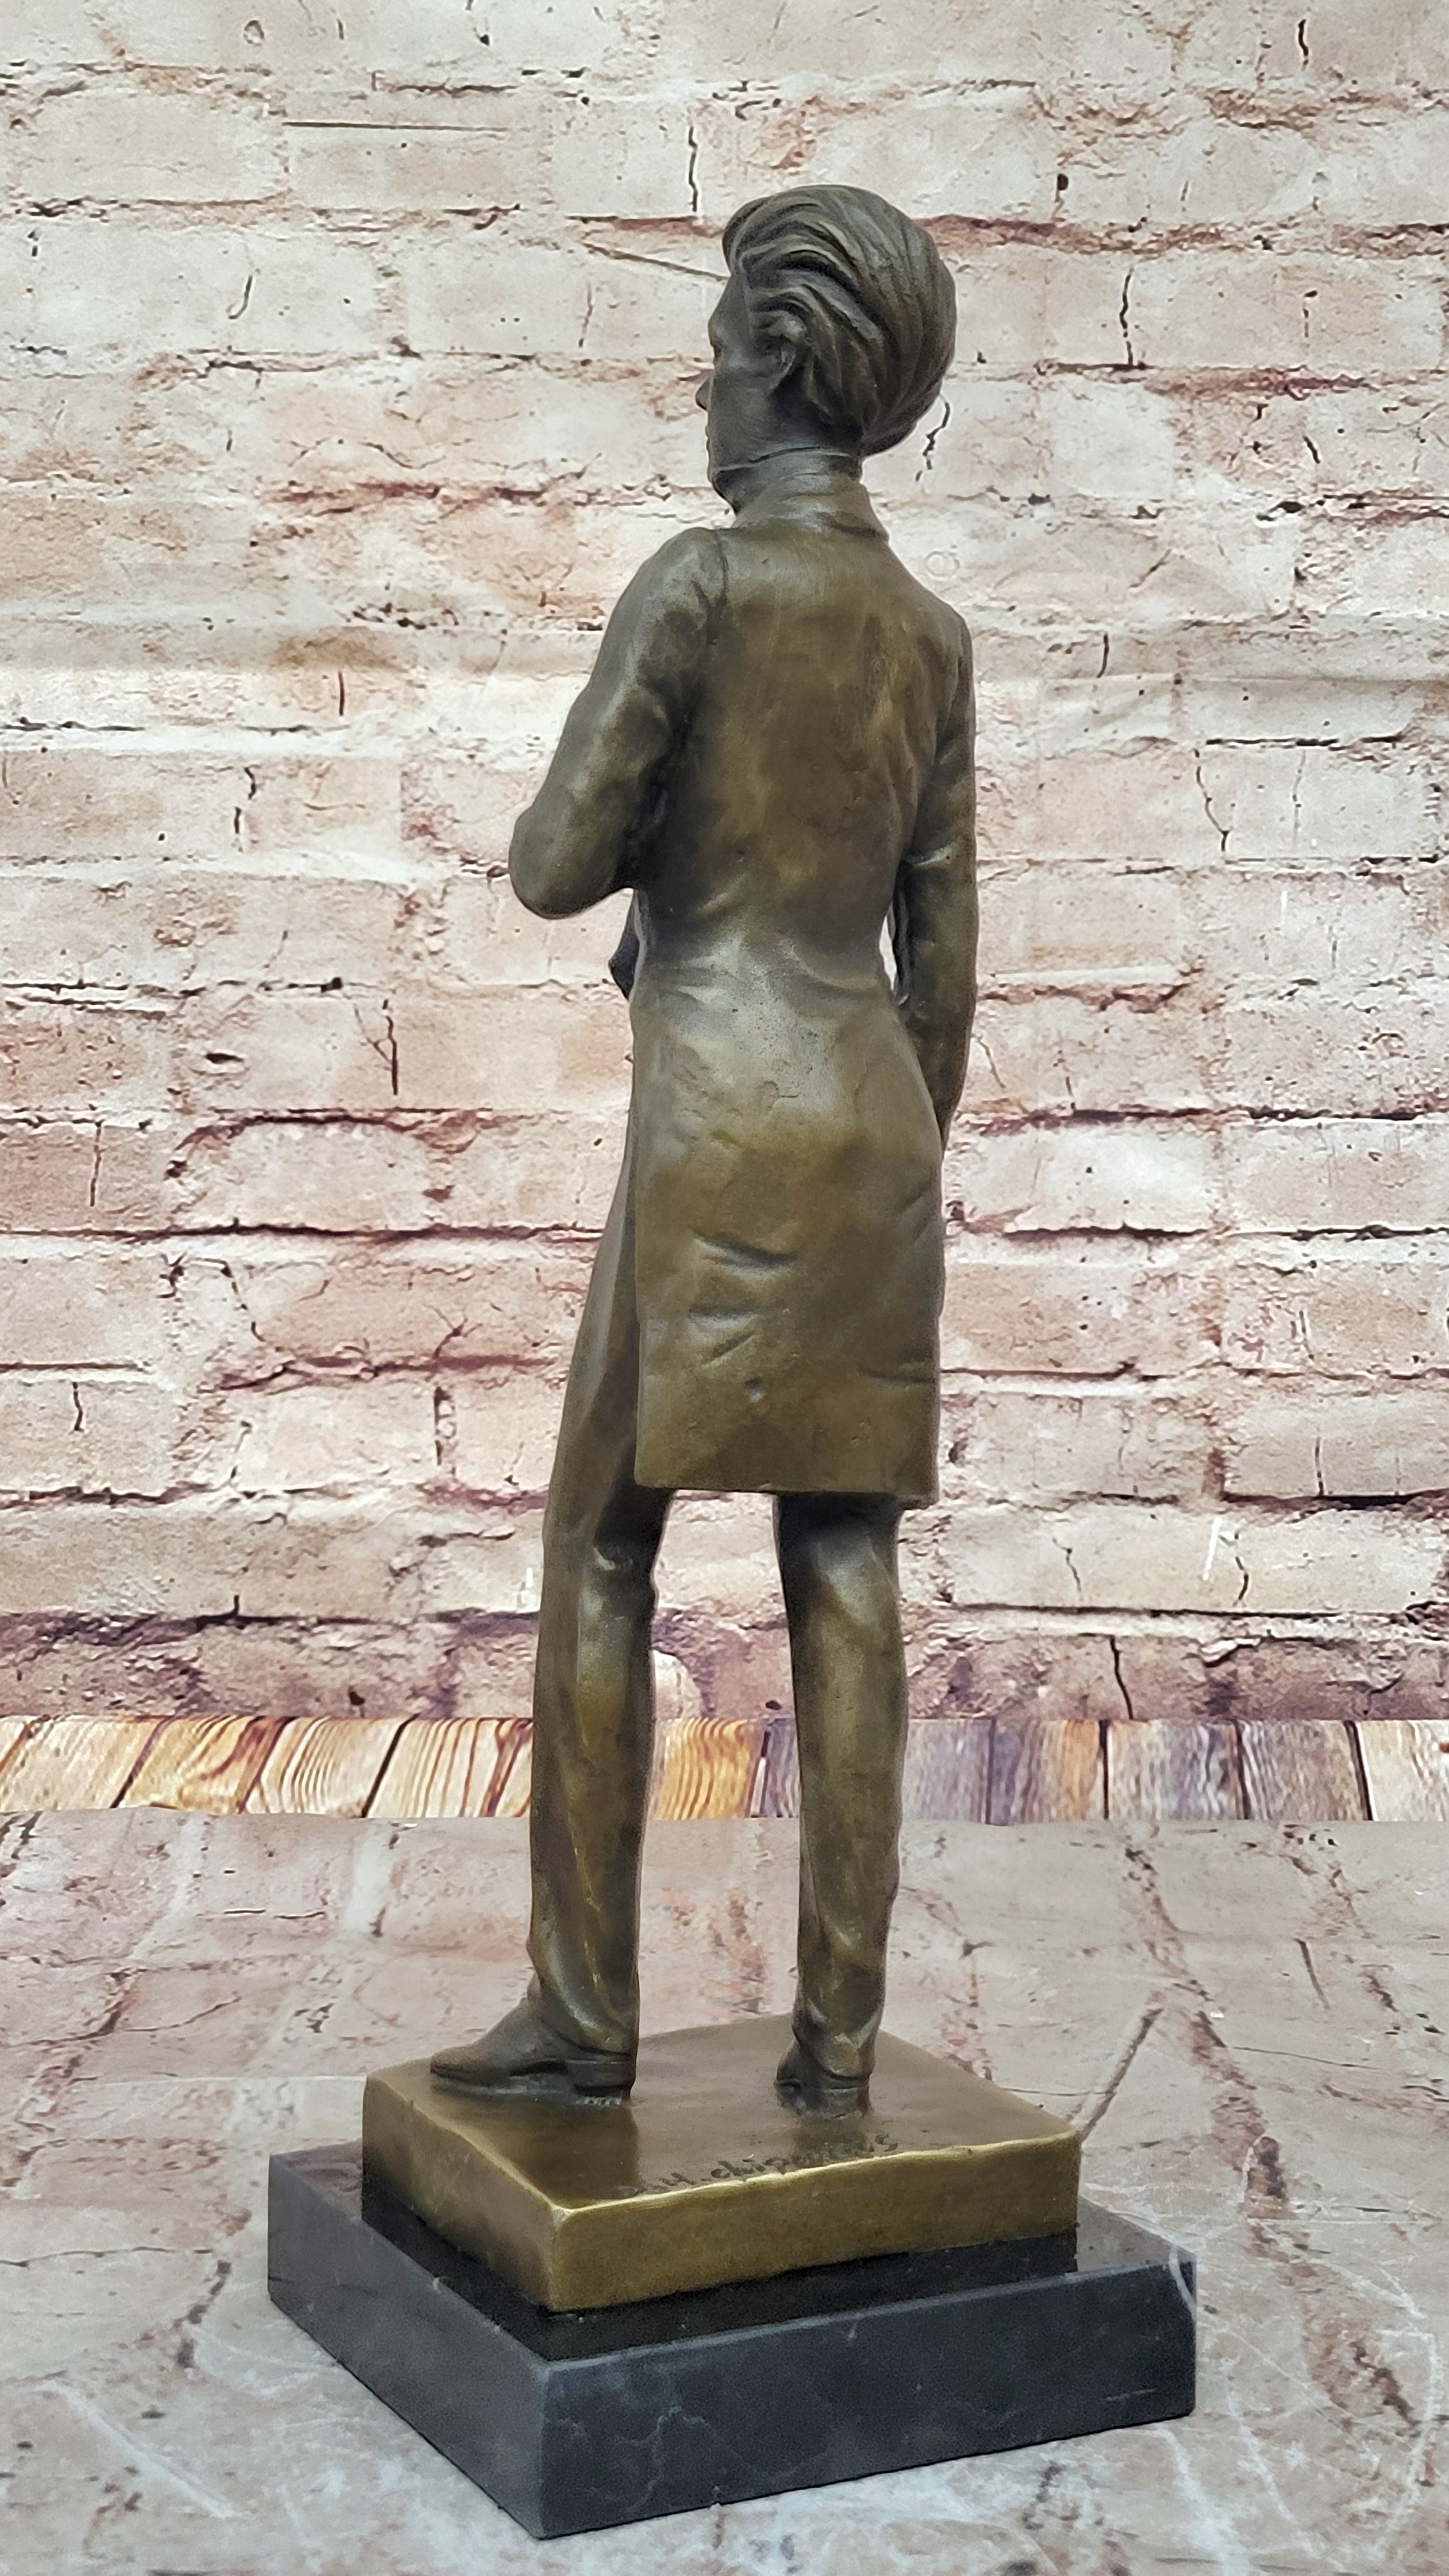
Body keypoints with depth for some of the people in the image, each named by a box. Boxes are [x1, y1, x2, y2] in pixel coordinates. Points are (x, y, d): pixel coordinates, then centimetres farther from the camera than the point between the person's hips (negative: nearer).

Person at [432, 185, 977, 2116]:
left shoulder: (699, 580, -7)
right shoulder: (934, 635, 13)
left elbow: (554, 866, -8)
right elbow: (947, 954, 13)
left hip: (717, 1116, -6)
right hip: (878, 1120, 6)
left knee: (602, 1558, 3)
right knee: (845, 1569, 4)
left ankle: (586, 2009, 9)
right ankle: (840, 2034, 8)